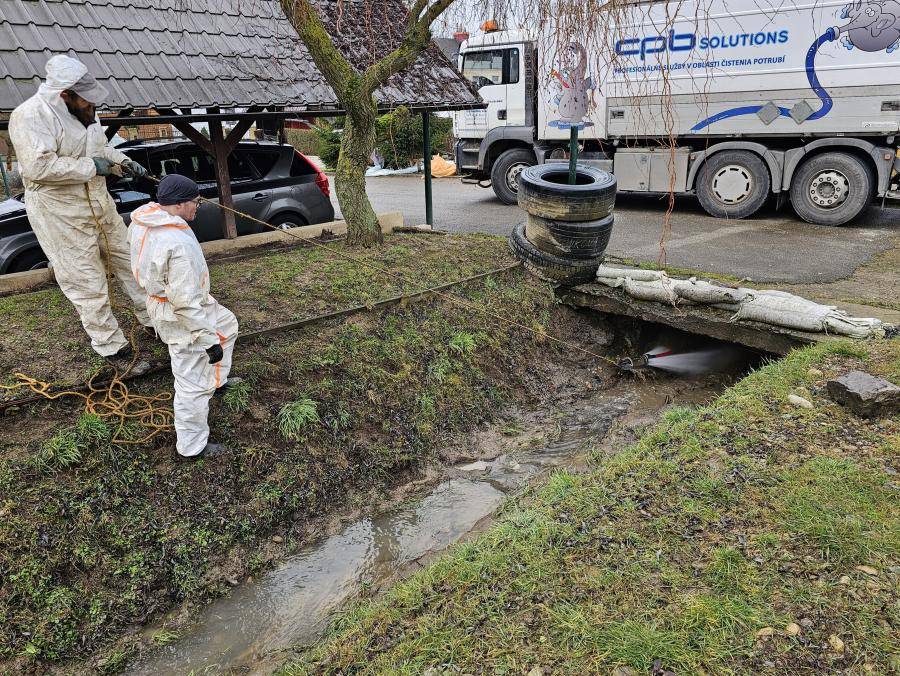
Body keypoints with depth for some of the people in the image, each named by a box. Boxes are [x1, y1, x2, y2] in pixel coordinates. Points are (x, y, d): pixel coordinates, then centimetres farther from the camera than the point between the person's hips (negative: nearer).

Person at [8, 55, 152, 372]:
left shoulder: (83, 111, 6)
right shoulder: (30, 116, -20)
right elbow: (38, 166, -31)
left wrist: (123, 161, 6)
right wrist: (91, 166, -23)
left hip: (99, 203, 8)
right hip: (61, 215, -8)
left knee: (128, 259, 16)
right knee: (87, 282, 0)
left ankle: (153, 319, 32)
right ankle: (114, 349, 9)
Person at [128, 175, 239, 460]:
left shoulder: (143, 222, -5)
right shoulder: (179, 245, -34)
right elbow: (186, 303, -31)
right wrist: (210, 339, -21)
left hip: (160, 300, 10)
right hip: (181, 319, -10)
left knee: (227, 323, 31)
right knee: (193, 385, 5)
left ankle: (215, 380, 46)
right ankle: (192, 446, 20)